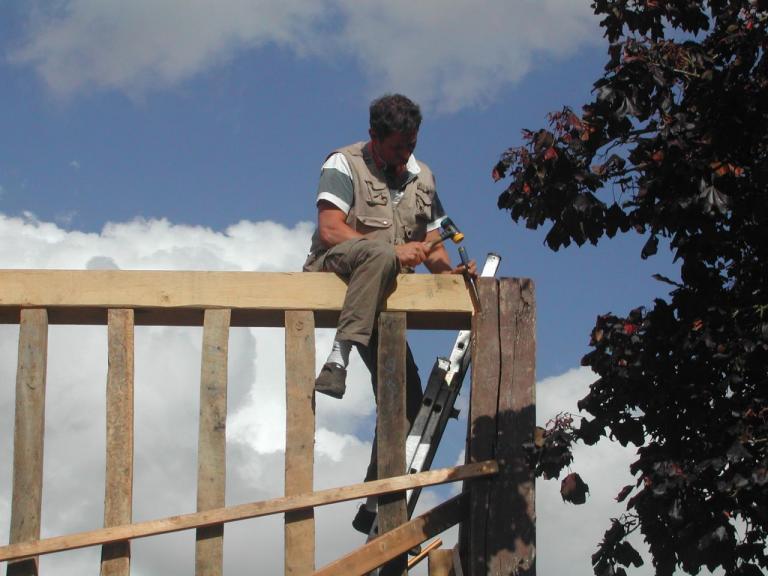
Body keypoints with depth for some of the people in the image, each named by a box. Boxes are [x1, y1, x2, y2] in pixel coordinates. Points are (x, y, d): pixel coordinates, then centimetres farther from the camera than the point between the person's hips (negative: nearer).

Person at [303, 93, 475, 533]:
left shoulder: (422, 178, 18)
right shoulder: (345, 164, -2)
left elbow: (432, 244, 18)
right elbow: (330, 231, -14)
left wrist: (451, 270, -5)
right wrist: (394, 250, -22)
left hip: (380, 295, 6)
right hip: (334, 268, -6)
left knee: (407, 397, -3)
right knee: (379, 255, -41)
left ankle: (376, 505, 6)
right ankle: (338, 360, -49)